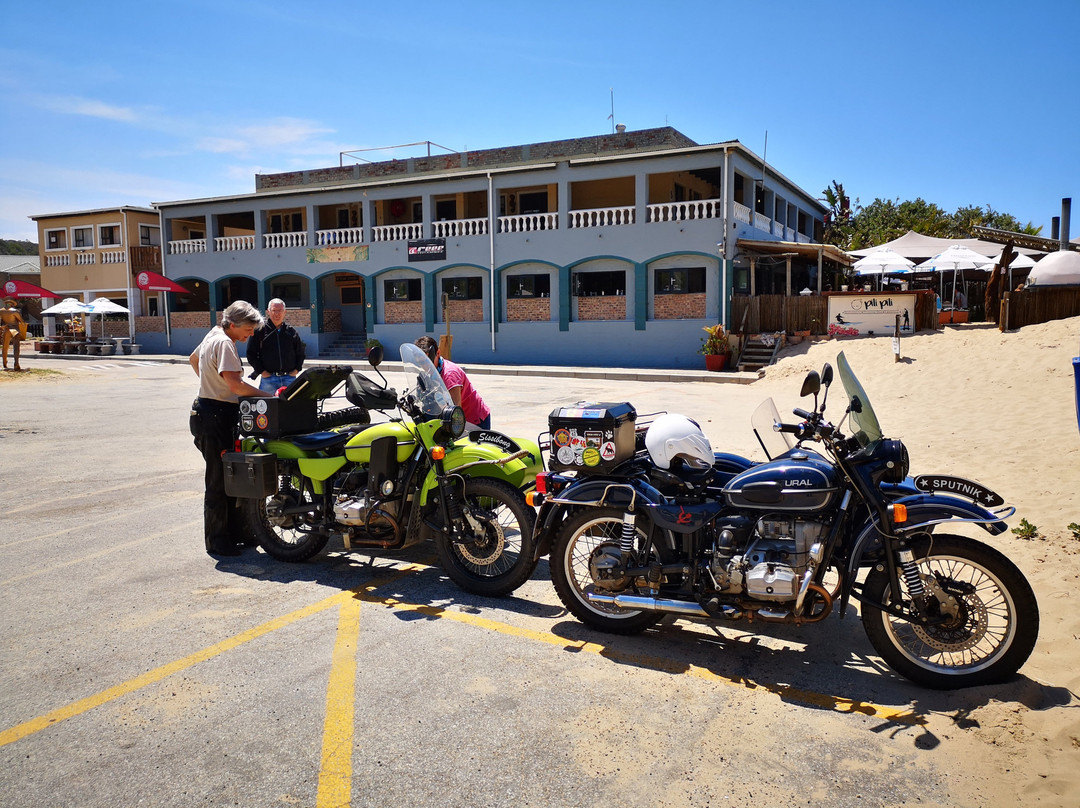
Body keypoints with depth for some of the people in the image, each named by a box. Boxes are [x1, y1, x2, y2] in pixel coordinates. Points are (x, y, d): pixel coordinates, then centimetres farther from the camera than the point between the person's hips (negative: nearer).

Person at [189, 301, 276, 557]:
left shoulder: (214, 334, 12)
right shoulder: (224, 343, -18)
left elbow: (193, 358, 30)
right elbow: (235, 384, -29)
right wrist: (269, 396, -24)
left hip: (208, 409, 10)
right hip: (216, 415, -10)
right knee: (219, 481, -3)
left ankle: (236, 531, 22)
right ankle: (217, 541, 5)